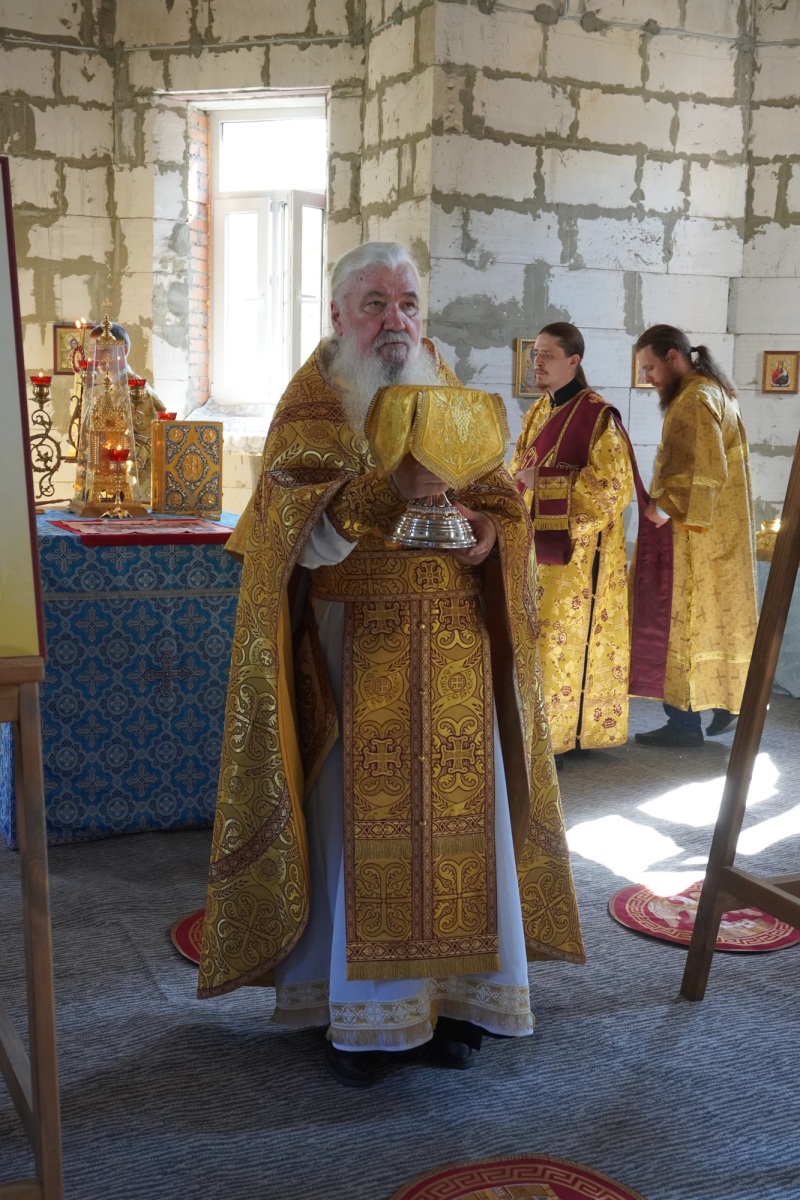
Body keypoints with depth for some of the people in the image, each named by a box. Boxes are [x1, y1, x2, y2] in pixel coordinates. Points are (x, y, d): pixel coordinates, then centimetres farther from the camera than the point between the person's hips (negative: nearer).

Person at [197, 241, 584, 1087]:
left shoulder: (449, 396, 13)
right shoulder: (311, 406, 0)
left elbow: (502, 499, 15)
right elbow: (299, 535, -13)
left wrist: (487, 529, -8)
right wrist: (392, 486, -26)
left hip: (451, 652, 4)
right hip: (355, 650, -3)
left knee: (457, 810, 3)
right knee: (358, 816, -2)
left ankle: (449, 991, 17)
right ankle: (355, 1013, 11)